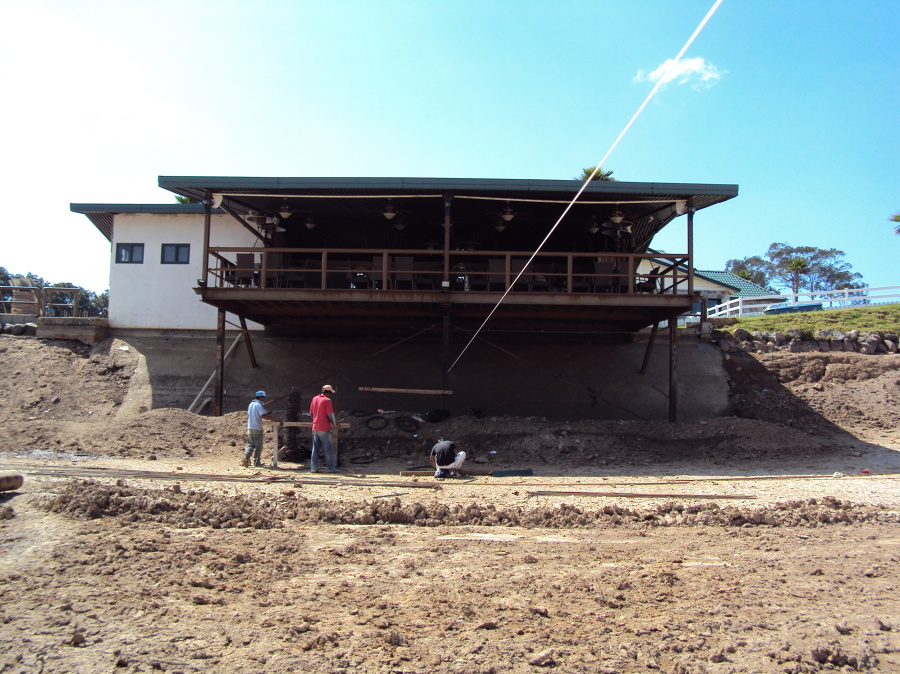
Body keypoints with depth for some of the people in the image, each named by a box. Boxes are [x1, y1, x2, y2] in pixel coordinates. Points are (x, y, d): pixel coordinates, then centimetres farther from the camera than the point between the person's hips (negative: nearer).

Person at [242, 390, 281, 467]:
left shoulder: (251, 404, 12)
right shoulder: (259, 405, -14)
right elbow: (264, 416, -25)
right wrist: (275, 419, -24)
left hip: (250, 428, 8)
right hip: (257, 428, -7)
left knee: (250, 444, 11)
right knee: (258, 446, 3)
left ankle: (245, 459, -3)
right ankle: (256, 462, 8)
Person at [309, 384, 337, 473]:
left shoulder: (315, 399, 9)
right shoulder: (327, 400, -12)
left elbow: (311, 413, 15)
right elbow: (330, 415, -14)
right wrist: (333, 424, 3)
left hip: (315, 427, 6)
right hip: (324, 428, -6)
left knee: (315, 448, 11)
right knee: (328, 448, 2)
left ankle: (313, 468, 12)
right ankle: (331, 468, 5)